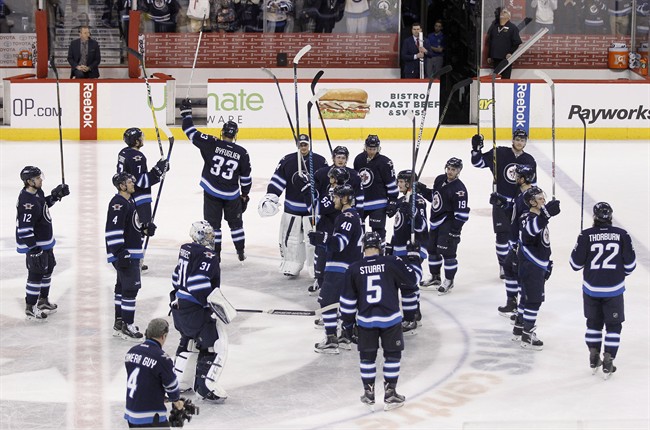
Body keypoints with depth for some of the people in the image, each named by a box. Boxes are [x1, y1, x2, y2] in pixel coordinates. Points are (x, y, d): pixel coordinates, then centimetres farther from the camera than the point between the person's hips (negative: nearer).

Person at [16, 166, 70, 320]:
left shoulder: (38, 191, 0)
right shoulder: (27, 202, -29)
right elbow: (25, 228, -30)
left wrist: (55, 196, 8)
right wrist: (33, 249, -29)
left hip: (45, 241, 10)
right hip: (35, 244, -10)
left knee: (48, 268, 22)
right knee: (36, 274, -2)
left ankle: (43, 300, 40)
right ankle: (30, 309, 9)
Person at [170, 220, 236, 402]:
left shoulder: (186, 250, 10)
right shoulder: (207, 256, -19)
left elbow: (178, 276, 20)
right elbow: (197, 283, -29)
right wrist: (214, 301, -26)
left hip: (179, 306, 10)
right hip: (195, 311, -10)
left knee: (189, 341, 27)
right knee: (215, 345, -3)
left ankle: (178, 381, 36)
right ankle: (206, 387, -2)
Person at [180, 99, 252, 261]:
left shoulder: (212, 144, -12)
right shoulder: (242, 153, -6)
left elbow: (192, 134, -9)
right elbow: (246, 178, -1)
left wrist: (186, 113, 2)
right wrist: (245, 195, 12)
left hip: (211, 193, -1)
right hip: (232, 195, 1)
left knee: (213, 223, 8)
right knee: (235, 222, 19)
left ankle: (215, 253, 8)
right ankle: (241, 252, 25)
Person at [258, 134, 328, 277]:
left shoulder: (320, 161, -2)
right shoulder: (287, 161, -1)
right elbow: (277, 180, -2)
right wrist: (270, 197, -12)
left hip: (313, 208, -1)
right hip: (292, 208, 2)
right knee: (291, 238, 5)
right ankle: (292, 266, 17)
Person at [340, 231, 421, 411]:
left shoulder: (354, 269, -3)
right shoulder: (392, 263, -8)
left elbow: (348, 300, 1)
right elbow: (411, 281, -1)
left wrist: (348, 324, 11)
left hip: (365, 320, 1)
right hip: (390, 318, -1)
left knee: (367, 355, 16)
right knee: (392, 354, 13)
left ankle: (369, 394, 21)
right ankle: (390, 394, 14)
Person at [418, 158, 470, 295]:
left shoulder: (459, 189, -19)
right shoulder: (440, 180, 4)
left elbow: (461, 213, -20)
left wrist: (455, 230, -22)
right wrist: (423, 189, 6)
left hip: (449, 223, -8)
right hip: (435, 222, 8)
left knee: (447, 252, -8)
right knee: (432, 249, 16)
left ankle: (449, 281, 7)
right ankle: (435, 278, 31)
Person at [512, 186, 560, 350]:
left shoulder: (540, 218, 11)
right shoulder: (528, 219, -21)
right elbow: (530, 232, -48)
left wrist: (548, 263, 24)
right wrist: (545, 214, -60)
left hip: (538, 265, 10)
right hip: (529, 267, -10)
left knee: (528, 297, 19)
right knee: (534, 300, -6)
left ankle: (518, 330, 32)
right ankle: (527, 337, 2)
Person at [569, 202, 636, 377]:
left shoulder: (586, 235, -11)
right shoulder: (622, 235, -8)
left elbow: (576, 263, -6)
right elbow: (630, 264, -2)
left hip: (591, 289, 1)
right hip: (614, 290, -1)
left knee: (594, 322, 19)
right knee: (613, 325, 11)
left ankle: (594, 358, 23)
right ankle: (608, 362, 6)